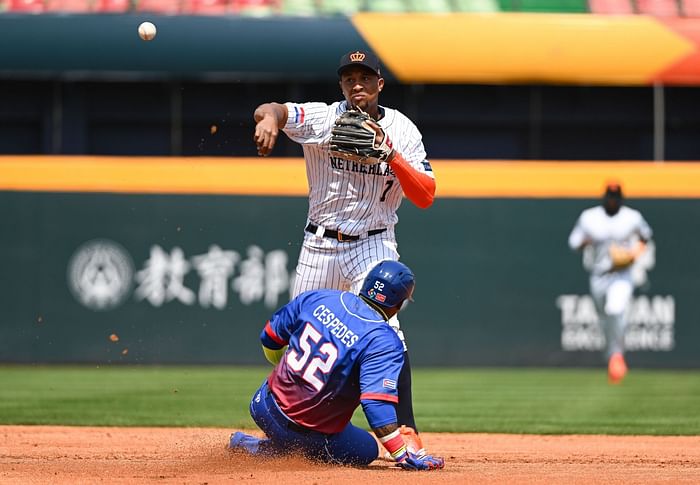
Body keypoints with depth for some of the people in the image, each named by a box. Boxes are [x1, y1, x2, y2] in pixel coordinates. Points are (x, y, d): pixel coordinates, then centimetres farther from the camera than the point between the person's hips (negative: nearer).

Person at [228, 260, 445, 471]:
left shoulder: (317, 298, -1)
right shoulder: (384, 342, -19)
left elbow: (270, 337, 13)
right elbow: (377, 404, -29)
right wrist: (403, 456, -29)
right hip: (310, 431, -7)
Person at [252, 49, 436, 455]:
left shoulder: (402, 131, -5)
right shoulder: (323, 118, -7)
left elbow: (425, 197, -12)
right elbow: (272, 111, -25)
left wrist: (390, 154, -25)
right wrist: (269, 117, -49)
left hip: (373, 244, -2)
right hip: (319, 245, 2)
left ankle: (407, 430, -22)